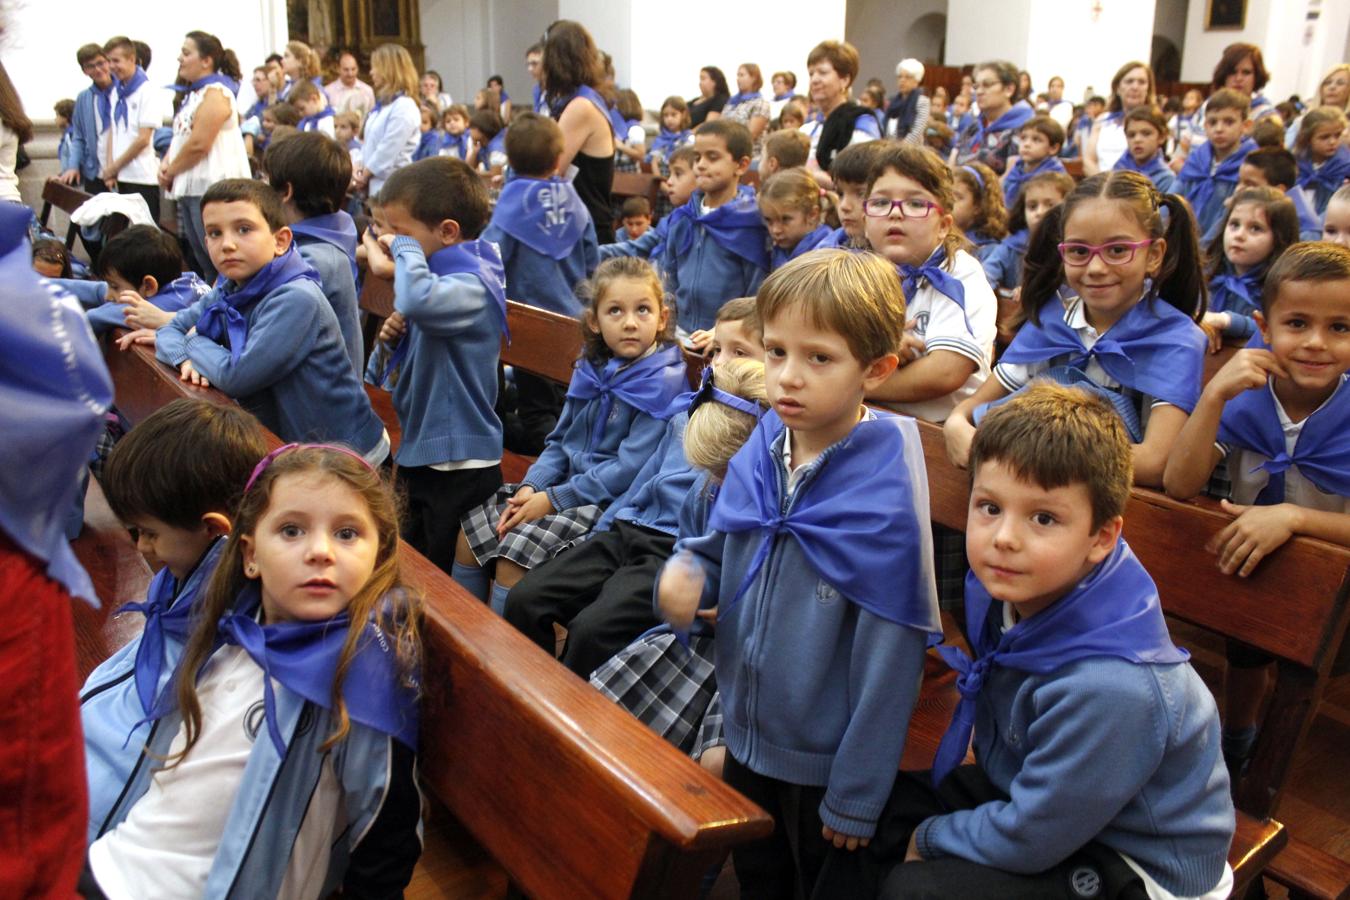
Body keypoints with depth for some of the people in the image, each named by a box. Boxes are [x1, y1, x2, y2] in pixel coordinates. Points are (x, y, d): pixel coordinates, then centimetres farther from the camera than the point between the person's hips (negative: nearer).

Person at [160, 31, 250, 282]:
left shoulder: (215, 93, -11)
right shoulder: (193, 93, 19)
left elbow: (199, 144, -18)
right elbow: (181, 137, 23)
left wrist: (171, 171, -7)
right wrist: (166, 163, 4)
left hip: (211, 188, -10)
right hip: (190, 188, 10)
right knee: (202, 261, 13)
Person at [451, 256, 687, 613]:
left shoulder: (664, 383, -15)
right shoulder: (592, 368, 7)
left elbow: (629, 469, -19)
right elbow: (560, 441, 13)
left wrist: (554, 500, -17)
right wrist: (532, 486, -5)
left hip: (611, 501, -7)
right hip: (565, 480, 8)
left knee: (515, 553, -23)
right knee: (470, 532, 1)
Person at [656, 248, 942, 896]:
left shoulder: (888, 500, -26)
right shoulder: (755, 459, -9)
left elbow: (890, 659, -21)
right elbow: (718, 548, 8)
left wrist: (855, 799, -14)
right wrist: (683, 575, -17)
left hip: (823, 763, -5)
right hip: (745, 734, 5)